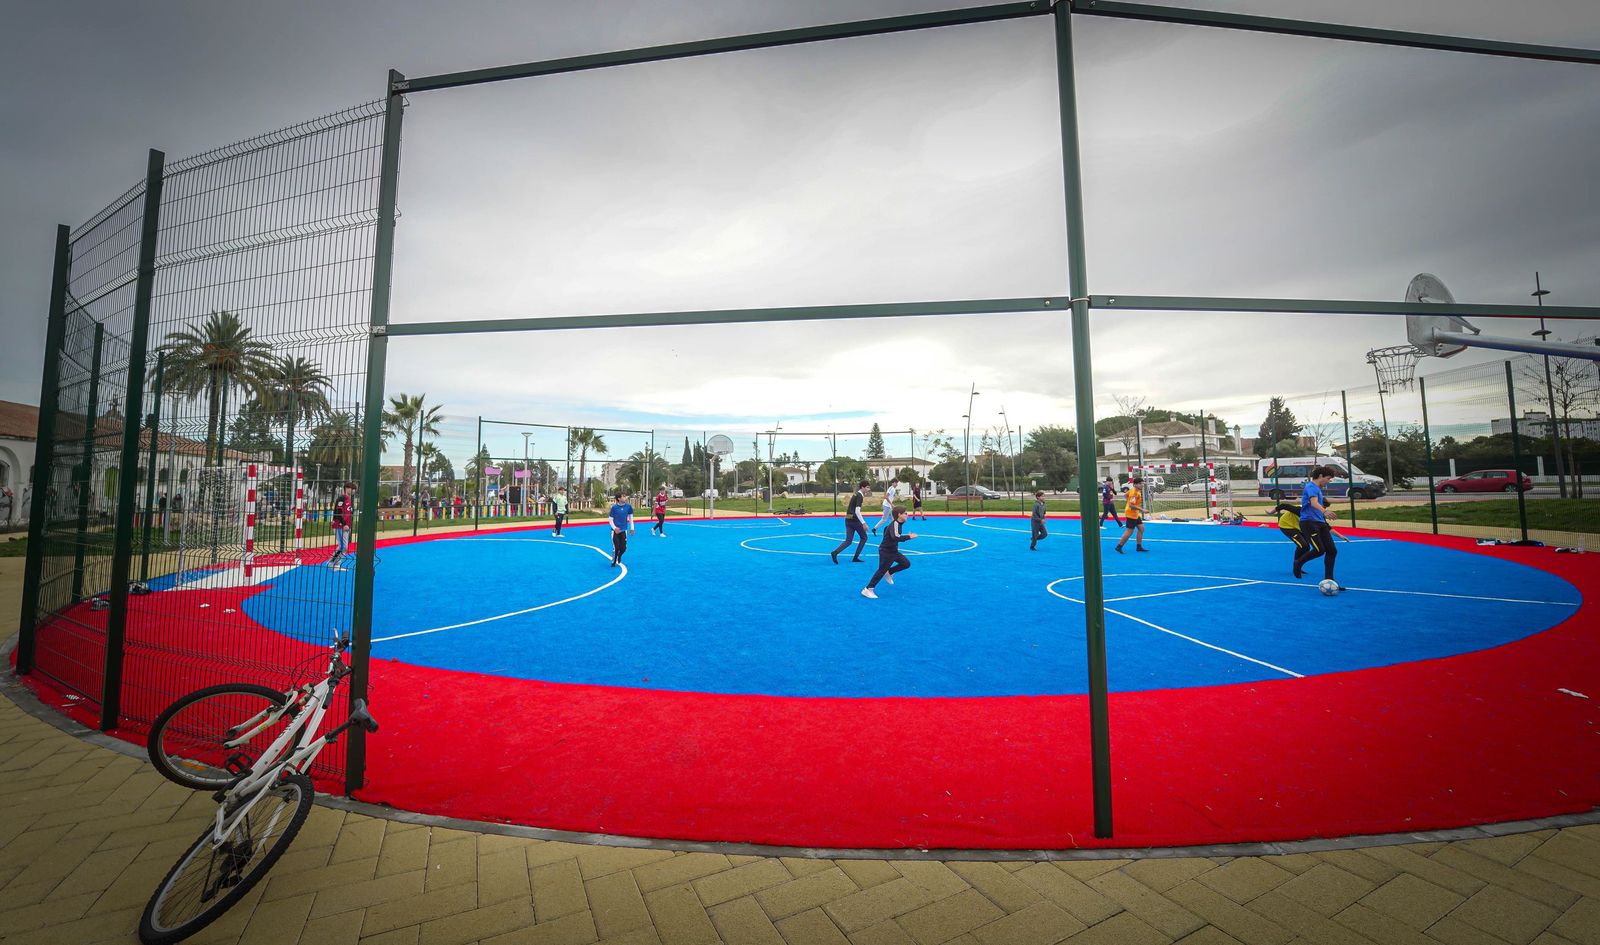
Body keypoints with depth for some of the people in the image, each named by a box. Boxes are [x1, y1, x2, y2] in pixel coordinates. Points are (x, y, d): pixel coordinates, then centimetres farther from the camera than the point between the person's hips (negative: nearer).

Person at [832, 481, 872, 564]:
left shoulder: (856, 494, 15)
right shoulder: (860, 496, -13)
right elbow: (857, 511, -22)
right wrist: (864, 523, -24)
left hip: (848, 520, 8)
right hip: (854, 520, -8)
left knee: (848, 541, 5)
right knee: (864, 538, 11)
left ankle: (835, 552, -16)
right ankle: (855, 557, 10)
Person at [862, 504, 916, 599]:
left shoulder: (897, 524, 7)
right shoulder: (895, 524, -23)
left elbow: (886, 528, 23)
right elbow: (895, 537, -39)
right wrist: (909, 536, -33)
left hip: (893, 551, 9)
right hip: (885, 552, -9)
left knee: (906, 563, 8)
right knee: (881, 571, -6)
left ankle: (889, 573, 23)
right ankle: (867, 589, 1)